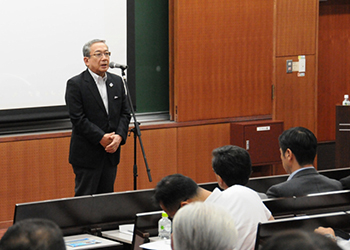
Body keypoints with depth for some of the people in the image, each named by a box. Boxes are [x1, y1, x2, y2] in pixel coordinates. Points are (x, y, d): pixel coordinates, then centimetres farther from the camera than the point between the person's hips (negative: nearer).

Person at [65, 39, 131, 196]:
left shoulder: (117, 82, 11)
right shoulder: (75, 84, -8)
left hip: (111, 153, 6)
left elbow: (125, 113, 10)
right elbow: (77, 118, -14)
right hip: (87, 155, -6)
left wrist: (119, 136, -8)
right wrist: (102, 138, -18)